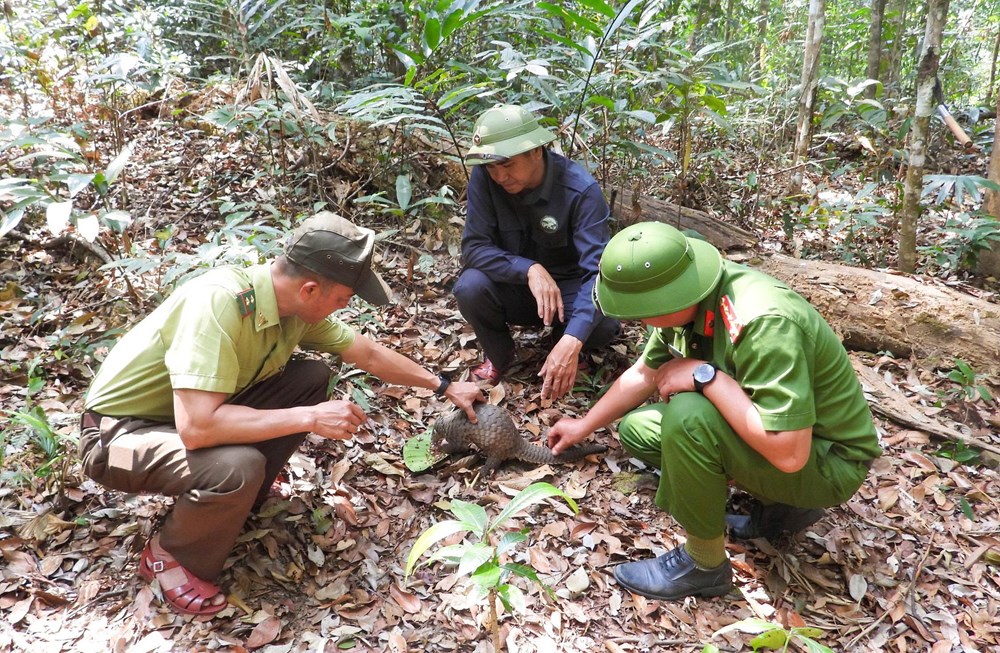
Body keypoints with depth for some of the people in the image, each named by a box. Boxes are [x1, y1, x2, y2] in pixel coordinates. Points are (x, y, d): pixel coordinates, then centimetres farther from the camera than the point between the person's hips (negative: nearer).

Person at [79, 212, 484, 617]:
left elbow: (370, 354, 4)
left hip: (192, 413, 7)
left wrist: (445, 387, 10)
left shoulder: (297, 307, -10)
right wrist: (310, 418, -32)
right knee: (238, 467, -34)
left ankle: (235, 502, 7)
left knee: (312, 377, -5)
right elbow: (196, 427, -40)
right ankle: (169, 556, -2)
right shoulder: (221, 302, -35)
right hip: (120, 433, -7)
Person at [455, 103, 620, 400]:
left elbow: (599, 269, -33)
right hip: (513, 287, 1)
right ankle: (499, 356, 1)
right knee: (470, 286, -30)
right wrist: (530, 269, -39)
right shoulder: (484, 177, -19)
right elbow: (474, 247, -20)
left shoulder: (581, 189, -26)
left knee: (603, 325, -31)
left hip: (568, 287, -1)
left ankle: (561, 338, 6)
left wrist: (572, 341, -48)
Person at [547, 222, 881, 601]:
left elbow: (789, 454, -37)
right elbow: (644, 374, 8)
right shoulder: (687, 298, -10)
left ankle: (703, 565, -9)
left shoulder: (763, 323, -35)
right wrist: (584, 426, 17)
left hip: (826, 460, -8)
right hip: (770, 427, 9)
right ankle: (780, 507, 10)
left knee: (687, 414, -32)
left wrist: (706, 376, -31)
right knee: (636, 427, 8)